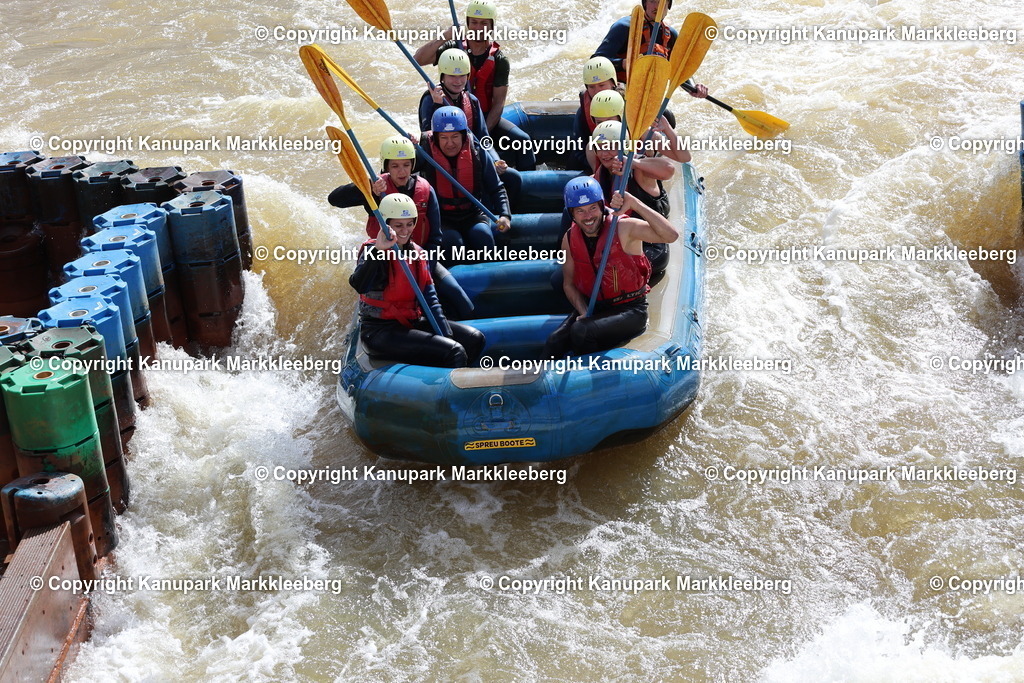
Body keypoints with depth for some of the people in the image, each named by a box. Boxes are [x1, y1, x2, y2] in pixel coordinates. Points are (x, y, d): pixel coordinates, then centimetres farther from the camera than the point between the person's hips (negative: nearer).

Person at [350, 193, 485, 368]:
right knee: (454, 353, -22)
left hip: (412, 324, 8)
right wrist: (378, 250, -44)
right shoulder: (372, 251, -11)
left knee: (474, 339, -3)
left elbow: (430, 298, 7)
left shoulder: (417, 253, 11)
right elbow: (359, 286, -33)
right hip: (379, 332, -8)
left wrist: (447, 335, -4)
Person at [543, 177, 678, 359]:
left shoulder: (624, 229, -15)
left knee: (581, 332, -30)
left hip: (630, 310, -4)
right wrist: (584, 313, -8)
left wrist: (633, 203, -33)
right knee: (554, 344, -23)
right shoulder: (569, 240, 1)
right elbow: (569, 284, 11)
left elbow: (671, 235, -31)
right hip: (591, 308, 4)